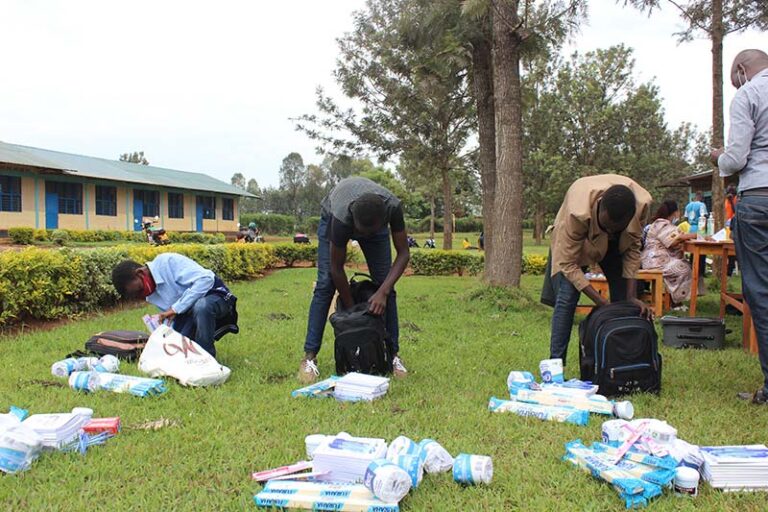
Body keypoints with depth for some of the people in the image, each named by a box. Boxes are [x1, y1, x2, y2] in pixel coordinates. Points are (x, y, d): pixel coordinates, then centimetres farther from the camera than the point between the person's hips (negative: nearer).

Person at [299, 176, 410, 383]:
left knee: (386, 286, -9)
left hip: (374, 219, 2)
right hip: (331, 217, -2)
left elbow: (403, 253, -27)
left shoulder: (393, 207, -40)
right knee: (325, 285, -14)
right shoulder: (341, 217, -44)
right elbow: (336, 269, -31)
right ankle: (309, 356, -8)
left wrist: (383, 291, -38)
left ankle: (393, 353, 1)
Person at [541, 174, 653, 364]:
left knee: (624, 301, -4)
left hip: (616, 244, 4)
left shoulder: (642, 204, -34)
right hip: (574, 239, -3)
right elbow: (568, 263, -35)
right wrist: (600, 301, -38)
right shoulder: (577, 213, -44)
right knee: (566, 298, -16)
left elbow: (633, 248, -19)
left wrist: (632, 297, -24)